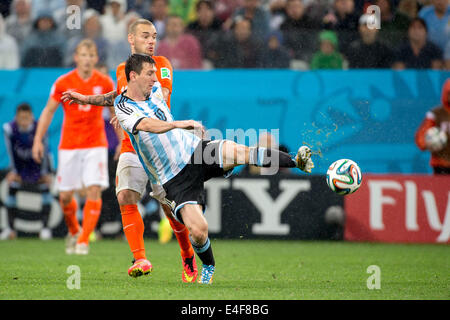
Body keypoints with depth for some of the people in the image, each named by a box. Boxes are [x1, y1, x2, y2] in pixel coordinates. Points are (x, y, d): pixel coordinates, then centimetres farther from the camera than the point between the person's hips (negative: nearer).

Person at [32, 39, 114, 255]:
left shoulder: (105, 83, -2)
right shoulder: (63, 83, -4)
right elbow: (49, 110, 5)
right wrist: (38, 139, 0)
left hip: (96, 145, 0)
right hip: (69, 145, 0)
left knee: (94, 190, -15)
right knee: (65, 195, 3)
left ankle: (84, 240, -9)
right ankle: (73, 232, 30)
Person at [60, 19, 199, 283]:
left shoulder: (162, 64, -1)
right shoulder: (122, 70, 13)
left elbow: (161, 98, -16)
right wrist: (85, 99, 33)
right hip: (132, 147, 4)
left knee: (170, 206, -1)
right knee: (126, 197, -17)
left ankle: (189, 259, 19)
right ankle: (141, 259, -19)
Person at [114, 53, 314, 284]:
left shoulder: (155, 91, 8)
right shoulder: (123, 109, -12)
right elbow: (148, 125, -33)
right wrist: (178, 124, -43)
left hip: (195, 150, 4)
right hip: (175, 178, -4)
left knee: (237, 151, -29)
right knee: (198, 230, -20)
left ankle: (296, 161, -31)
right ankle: (208, 266, 10)